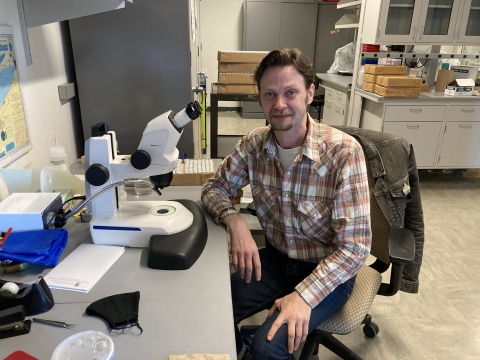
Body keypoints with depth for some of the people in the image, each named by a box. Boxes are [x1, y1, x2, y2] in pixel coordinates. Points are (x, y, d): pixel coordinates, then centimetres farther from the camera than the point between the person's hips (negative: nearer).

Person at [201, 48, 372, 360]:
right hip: (275, 259, 4)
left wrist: (303, 295, -31)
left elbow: (355, 247, -22)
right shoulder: (254, 144, -9)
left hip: (327, 272, -4)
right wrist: (235, 221, -19)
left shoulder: (344, 151, -23)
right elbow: (215, 188, 2)